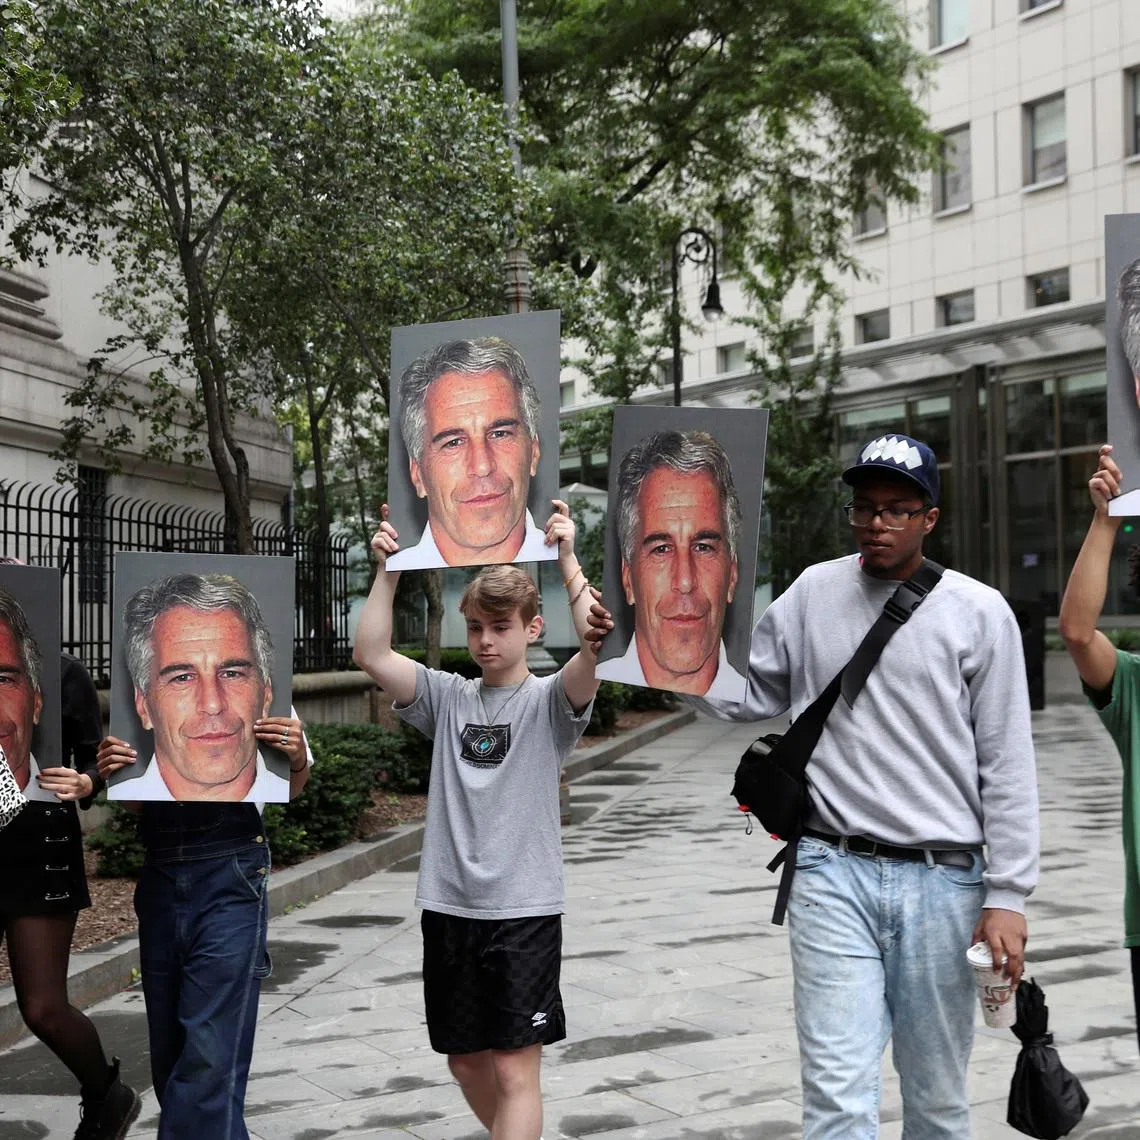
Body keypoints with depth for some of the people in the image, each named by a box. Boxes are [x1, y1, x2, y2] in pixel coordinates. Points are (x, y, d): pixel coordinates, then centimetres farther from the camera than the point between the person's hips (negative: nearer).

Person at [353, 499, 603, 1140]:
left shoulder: (550, 701, -2)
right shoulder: (449, 697, 8)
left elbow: (599, 648, -22)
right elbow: (371, 654, -3)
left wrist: (567, 559, -21)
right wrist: (388, 570, -9)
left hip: (524, 909, -4)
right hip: (449, 906, 5)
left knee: (515, 1069, -4)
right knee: (466, 1062, 16)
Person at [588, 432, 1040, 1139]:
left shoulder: (979, 612, 1)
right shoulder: (815, 593, 6)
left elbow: (1006, 766, 0)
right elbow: (744, 694, 12)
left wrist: (1007, 896, -4)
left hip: (942, 881, 0)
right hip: (834, 873, 1)